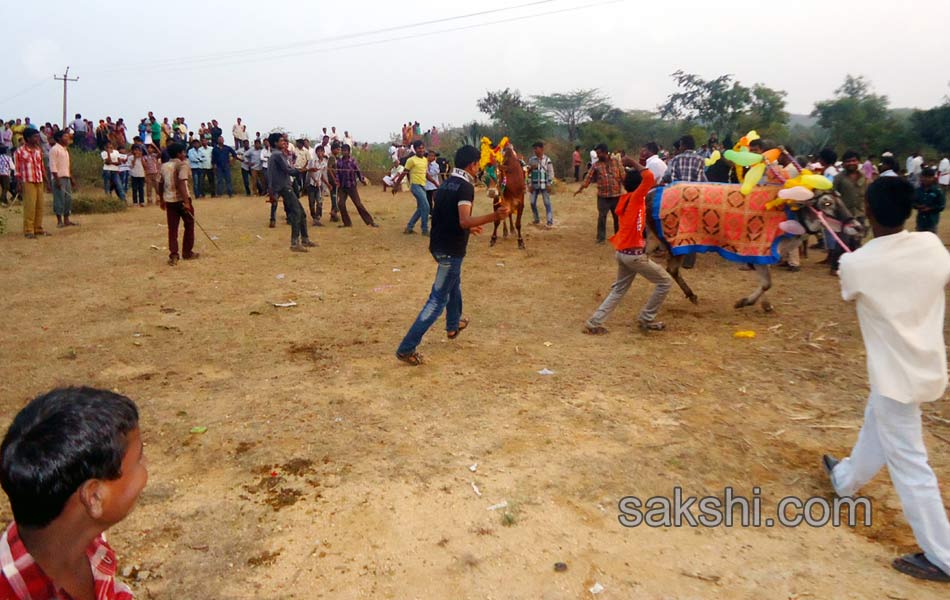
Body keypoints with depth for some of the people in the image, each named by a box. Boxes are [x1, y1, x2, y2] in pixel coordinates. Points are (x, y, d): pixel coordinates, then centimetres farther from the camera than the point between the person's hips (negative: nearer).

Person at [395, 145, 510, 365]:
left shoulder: (446, 184, 10)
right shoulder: (465, 186, -17)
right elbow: (464, 221, -28)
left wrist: (468, 228, 30)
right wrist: (494, 217, -38)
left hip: (439, 245, 9)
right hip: (451, 249, -9)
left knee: (454, 283, 31)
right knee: (438, 299, -4)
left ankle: (453, 325, 51)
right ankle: (406, 348, -7)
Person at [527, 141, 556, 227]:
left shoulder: (547, 160, -5)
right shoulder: (531, 160, 4)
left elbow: (551, 173, -4)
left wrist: (549, 184, -8)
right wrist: (529, 184, 1)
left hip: (544, 185, -4)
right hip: (534, 185, 4)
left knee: (547, 203, -3)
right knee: (533, 203, 6)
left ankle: (550, 221, 0)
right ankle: (537, 219, 20)